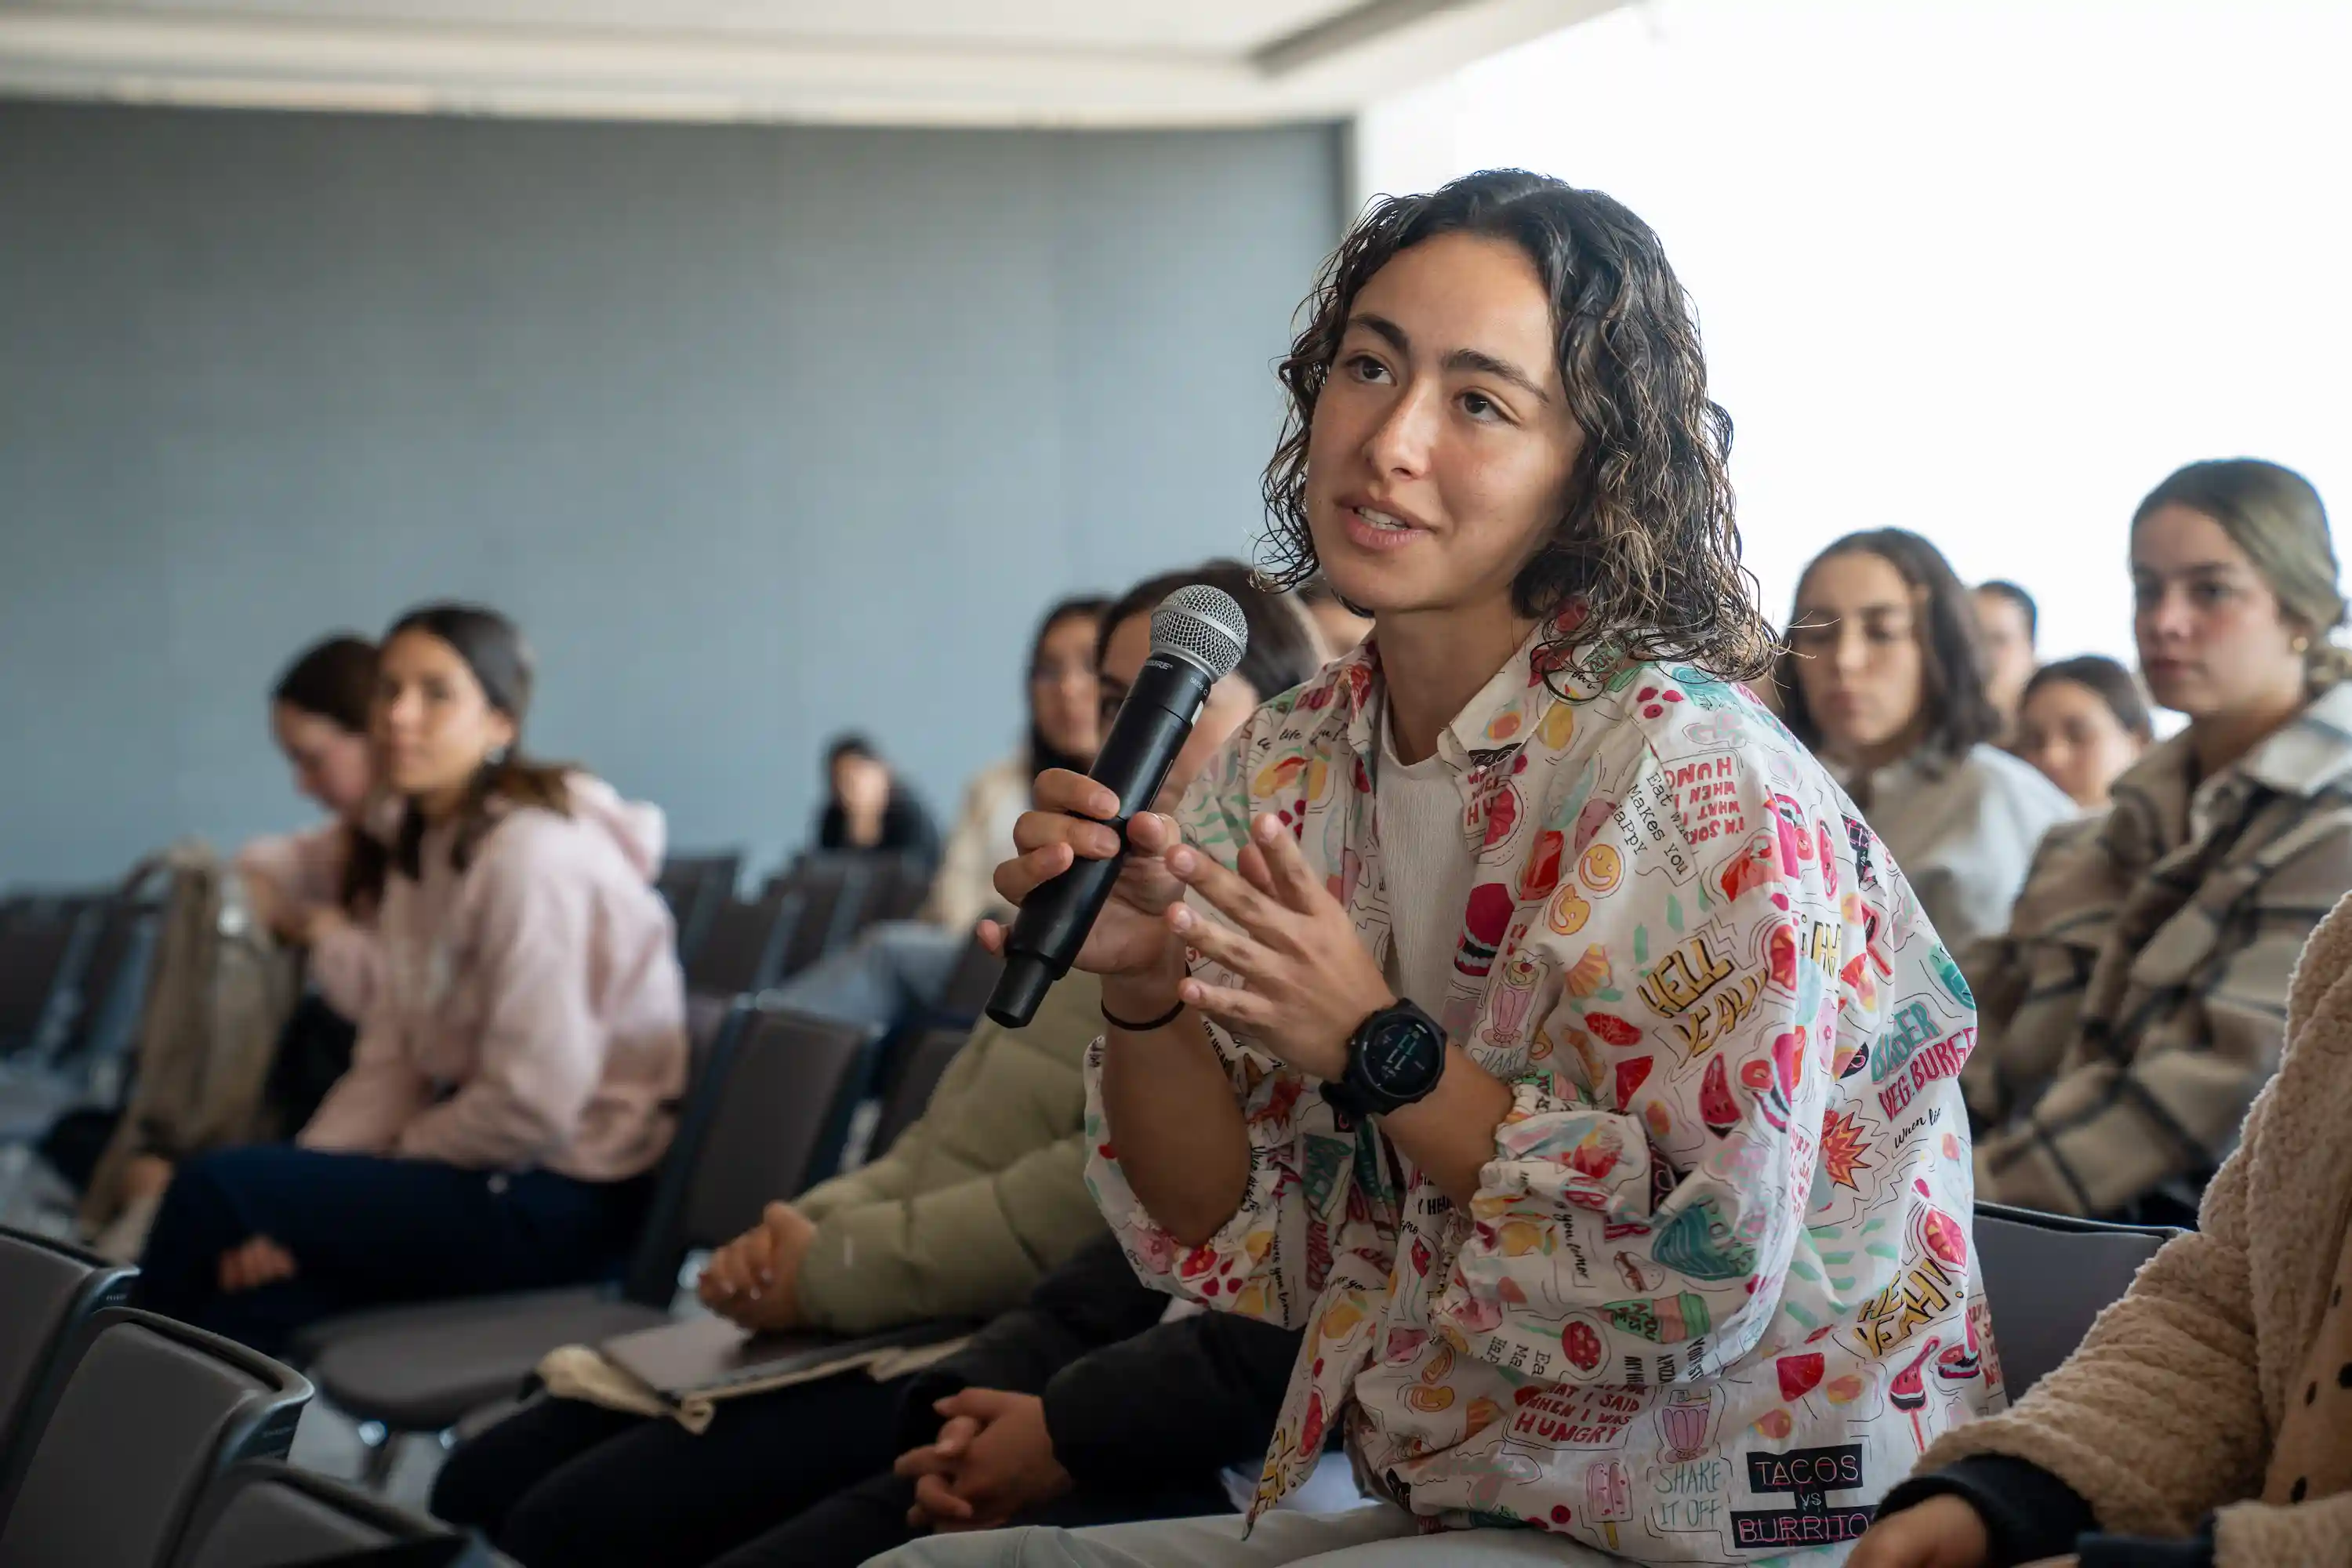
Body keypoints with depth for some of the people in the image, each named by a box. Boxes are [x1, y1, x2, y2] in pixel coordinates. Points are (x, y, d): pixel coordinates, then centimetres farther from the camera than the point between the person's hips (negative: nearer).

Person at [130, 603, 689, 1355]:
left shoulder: (533, 855, -17)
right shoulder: (427, 845, 12)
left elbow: (530, 1108, -20)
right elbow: (389, 1065, 7)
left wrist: (383, 1168, -7)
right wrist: (292, 1198, -8)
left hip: (565, 1202, -8)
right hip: (492, 1172, 8)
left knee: (215, 1190, -14)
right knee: (252, 1297, -12)